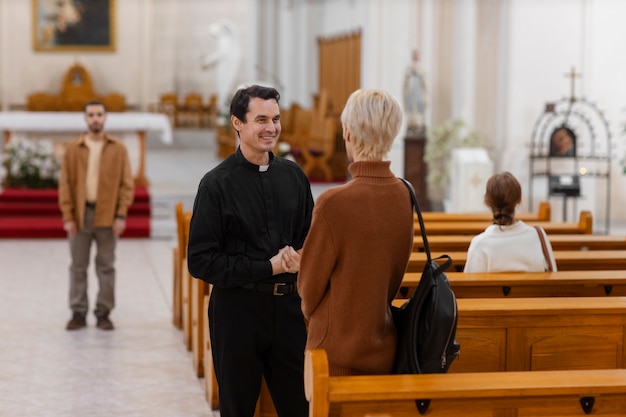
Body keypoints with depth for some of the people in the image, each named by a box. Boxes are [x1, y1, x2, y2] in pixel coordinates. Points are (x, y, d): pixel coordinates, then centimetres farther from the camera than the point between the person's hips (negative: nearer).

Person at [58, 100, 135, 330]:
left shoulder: (118, 149, 3)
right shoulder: (72, 149, 4)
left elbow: (126, 184, 1)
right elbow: (65, 184, 2)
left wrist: (121, 215, -8)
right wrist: (67, 216, -6)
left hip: (107, 215, -1)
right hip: (80, 215, 1)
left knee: (106, 267, 4)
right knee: (78, 266, 5)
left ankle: (104, 313, 11)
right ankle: (78, 313, 12)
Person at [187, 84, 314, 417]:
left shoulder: (294, 176, 6)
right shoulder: (217, 184, -7)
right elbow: (201, 261, -10)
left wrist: (300, 260, -7)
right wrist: (268, 268, -15)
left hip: (289, 305, 4)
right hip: (238, 310, -3)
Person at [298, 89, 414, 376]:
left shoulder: (334, 203, -21)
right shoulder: (405, 196, -2)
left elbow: (309, 287, -8)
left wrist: (313, 314, 12)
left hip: (338, 354, -6)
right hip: (385, 351, 6)